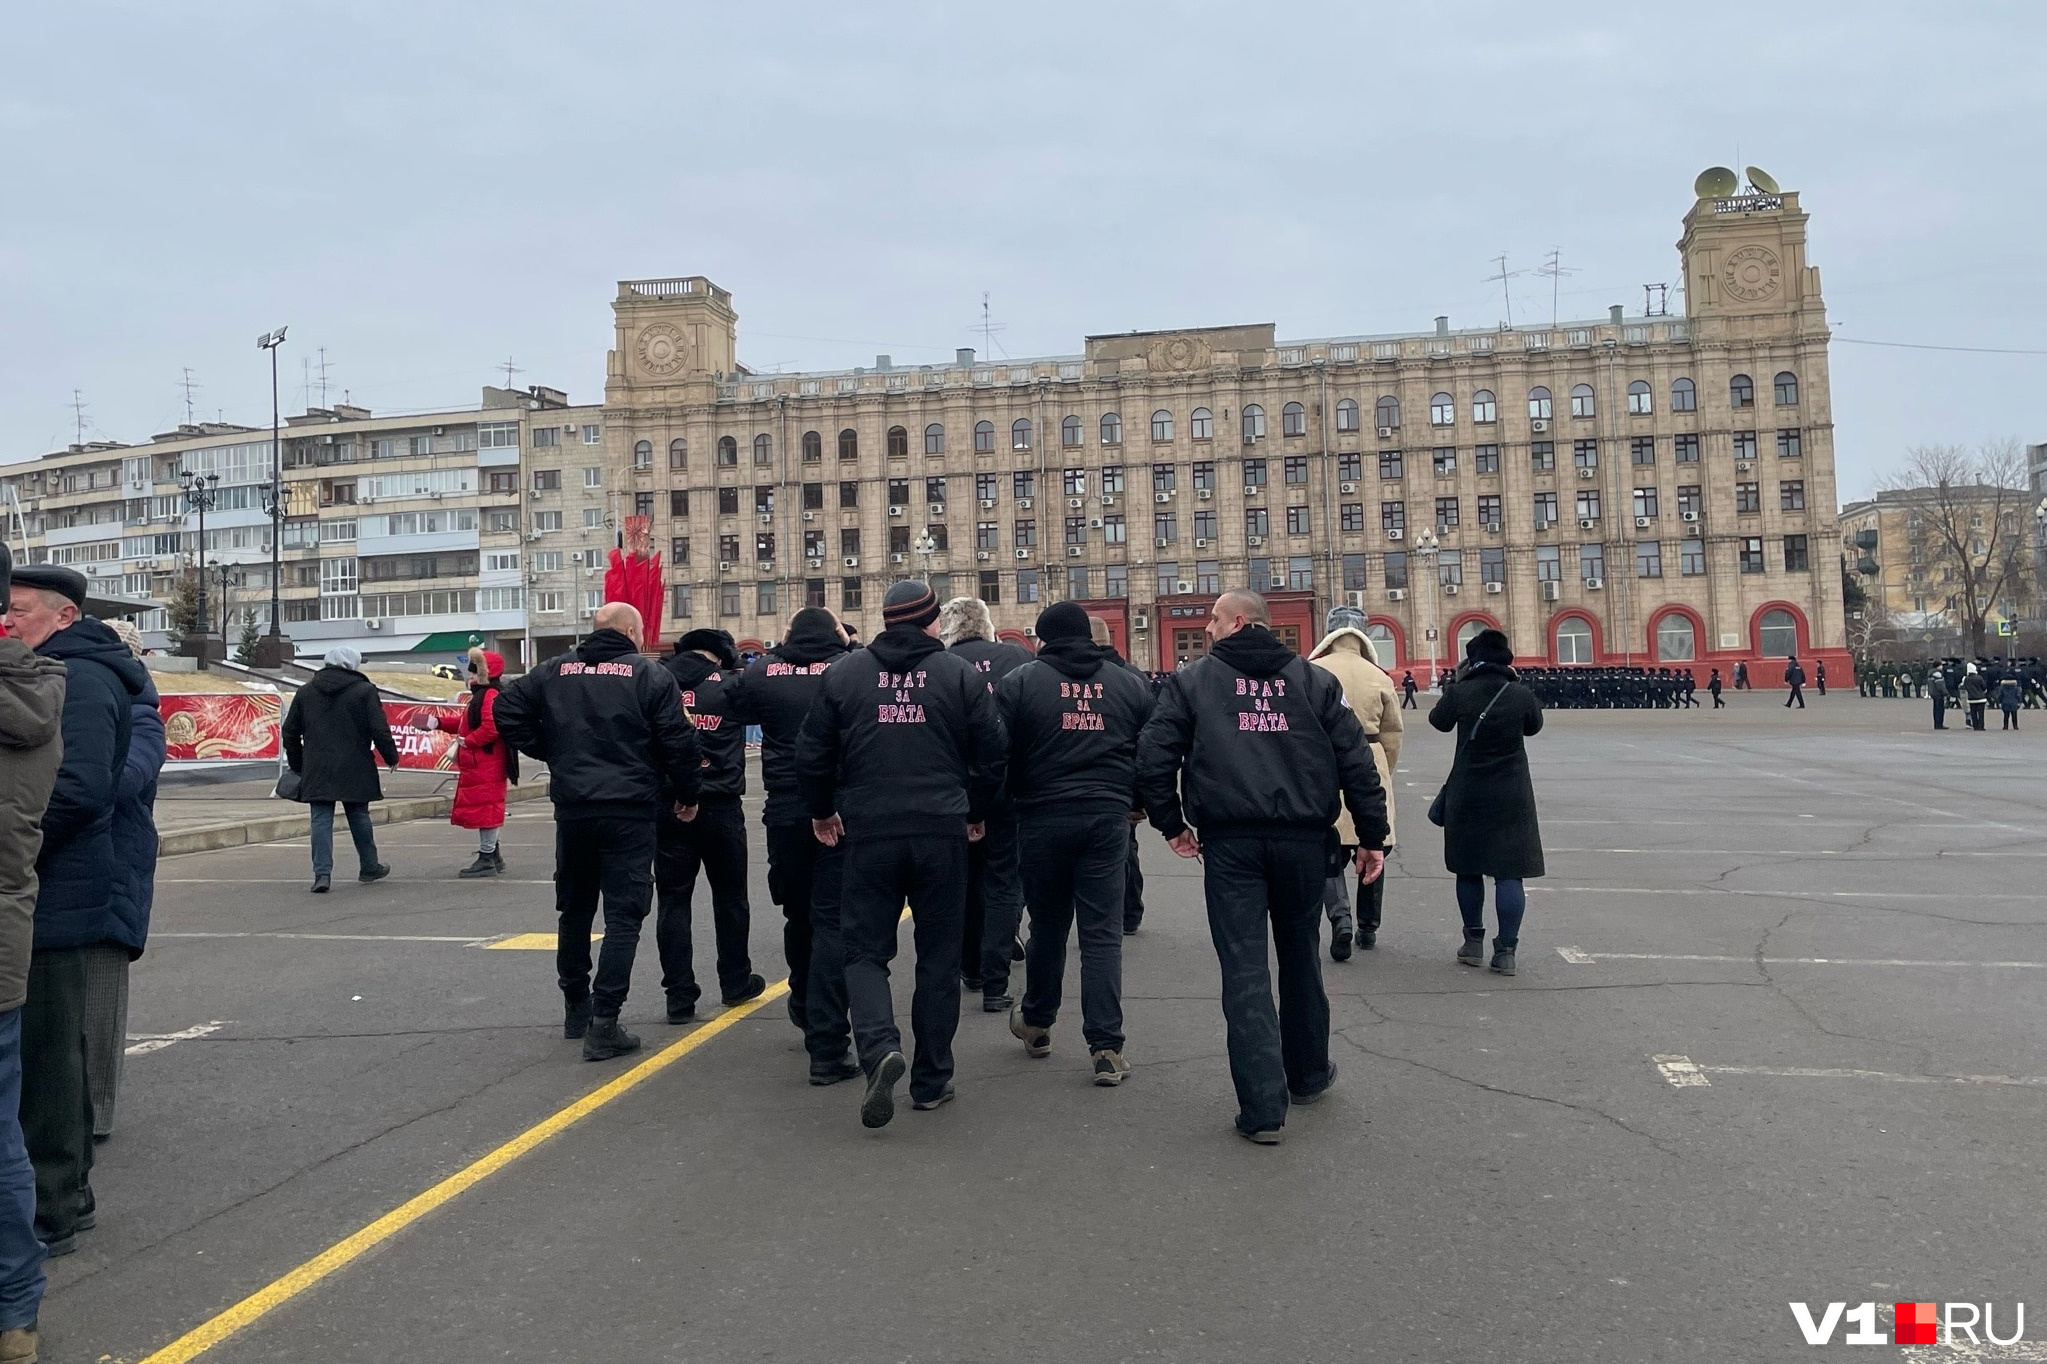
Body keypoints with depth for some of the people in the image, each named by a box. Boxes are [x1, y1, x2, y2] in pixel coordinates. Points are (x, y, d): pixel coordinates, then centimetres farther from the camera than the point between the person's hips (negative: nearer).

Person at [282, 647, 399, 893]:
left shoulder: (305, 692, 9)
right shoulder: (365, 691, -5)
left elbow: (290, 732, 13)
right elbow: (379, 730, -10)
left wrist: (297, 765, 22)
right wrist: (391, 757, 3)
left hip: (317, 771, 2)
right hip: (354, 771, -2)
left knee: (321, 820, 1)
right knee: (359, 816, 11)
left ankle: (322, 873, -10)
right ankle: (369, 868, 23)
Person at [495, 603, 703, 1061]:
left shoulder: (554, 672, 8)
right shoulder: (650, 675, -5)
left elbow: (508, 711, 6)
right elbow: (678, 742, -9)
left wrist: (550, 752, 12)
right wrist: (687, 795, 4)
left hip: (572, 809, 5)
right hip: (629, 812, -4)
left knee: (574, 911, 18)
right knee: (623, 916, -2)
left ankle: (576, 1009, 31)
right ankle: (604, 1024, -7)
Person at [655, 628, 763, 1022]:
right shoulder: (730, 684, -3)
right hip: (720, 807, -1)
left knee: (673, 899, 6)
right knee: (729, 897, 15)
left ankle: (680, 997, 5)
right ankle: (735, 983, 28)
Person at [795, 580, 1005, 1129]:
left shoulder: (844, 673, 2)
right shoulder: (962, 674, -1)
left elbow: (811, 754, 4)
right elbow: (991, 756, 2)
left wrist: (821, 811, 21)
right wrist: (975, 811, 19)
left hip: (868, 834, 0)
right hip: (942, 834, 0)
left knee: (865, 950, 10)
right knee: (938, 957, 11)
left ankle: (879, 1047, -15)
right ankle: (932, 1080, 18)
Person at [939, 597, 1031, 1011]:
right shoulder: (1015, 656, -2)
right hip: (1012, 785, -1)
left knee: (965, 880, 19)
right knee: (1004, 884, 6)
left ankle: (971, 970, 31)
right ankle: (994, 985, 2)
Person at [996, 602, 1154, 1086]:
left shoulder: (1021, 681, -1)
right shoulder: (1130, 683, 7)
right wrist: (1136, 802, 22)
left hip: (1043, 818, -1)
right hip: (1108, 818, 1)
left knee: (1047, 925, 16)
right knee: (1103, 933, 3)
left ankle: (1037, 1022, 35)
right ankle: (1106, 1047, 1)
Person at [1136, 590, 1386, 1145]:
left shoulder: (1192, 680, 2)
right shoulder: (1315, 680, 8)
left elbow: (1153, 756, -4)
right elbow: (1356, 759, 4)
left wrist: (1171, 823, 7)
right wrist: (1372, 836, 8)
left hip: (1230, 843, -2)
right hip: (1303, 840, 3)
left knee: (1244, 970, 1)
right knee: (1300, 959, 20)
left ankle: (1262, 1109, -2)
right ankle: (1308, 1074, 37)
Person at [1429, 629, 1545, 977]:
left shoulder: (1460, 693, -10)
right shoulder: (1522, 695, -7)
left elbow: (1439, 721, 8)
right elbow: (1533, 726, 12)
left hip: (1467, 794, 0)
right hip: (1512, 796, 0)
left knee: (1468, 869, 14)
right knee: (1509, 872, 2)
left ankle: (1474, 942, 21)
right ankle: (1506, 951, 0)